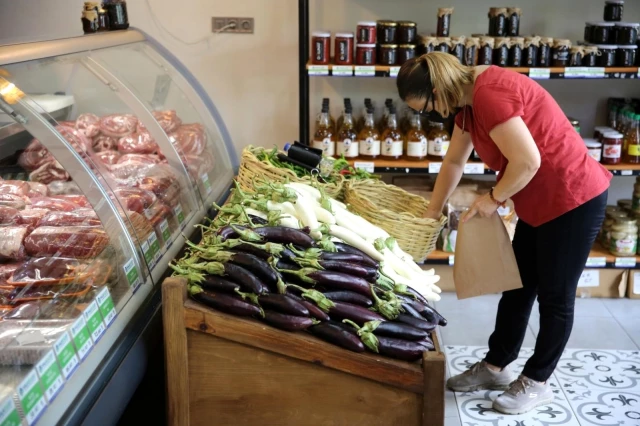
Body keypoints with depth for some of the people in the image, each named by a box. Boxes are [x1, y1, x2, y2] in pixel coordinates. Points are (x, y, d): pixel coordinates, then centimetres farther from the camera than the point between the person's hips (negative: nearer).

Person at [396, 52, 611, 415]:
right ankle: (495, 367, 29)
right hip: (539, 203, 10)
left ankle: (536, 383, 18)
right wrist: (433, 214, 21)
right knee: (517, 285, 16)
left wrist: (494, 199, -13)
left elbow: (528, 160, -29)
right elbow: (454, 161, 16)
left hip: (574, 199, -10)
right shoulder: (469, 98, 6)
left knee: (555, 295, 4)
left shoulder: (489, 93, -25)